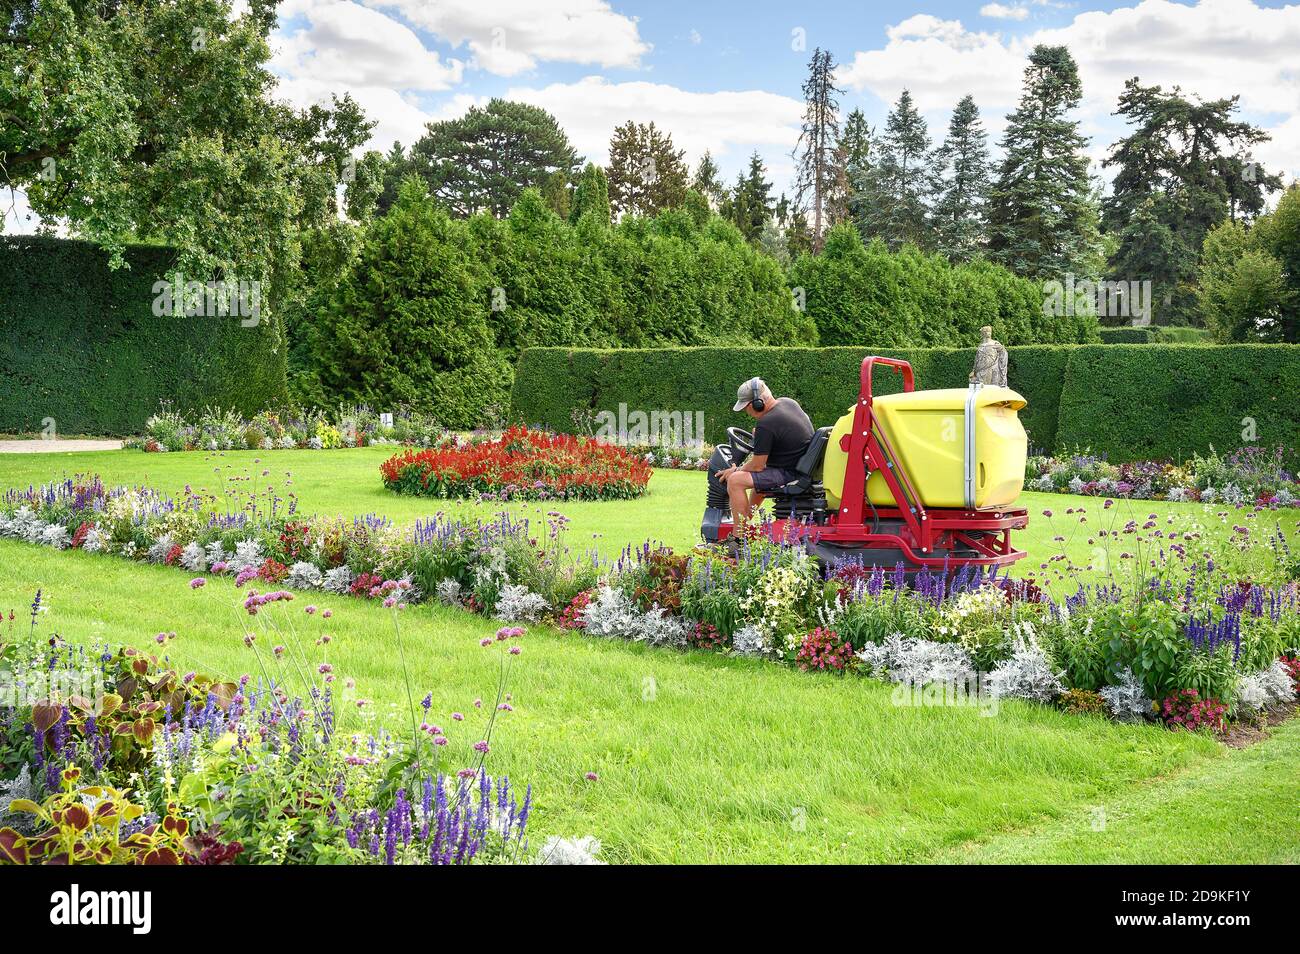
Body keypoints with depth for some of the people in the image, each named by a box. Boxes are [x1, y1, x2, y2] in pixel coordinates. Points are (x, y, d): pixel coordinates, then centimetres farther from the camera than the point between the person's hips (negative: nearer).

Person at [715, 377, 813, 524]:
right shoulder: (789, 402, 5)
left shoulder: (766, 425, -22)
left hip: (790, 474, -10)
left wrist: (735, 471, 0)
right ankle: (747, 517, 45)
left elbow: (757, 466, -16)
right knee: (757, 474, 36)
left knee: (735, 481, -16)